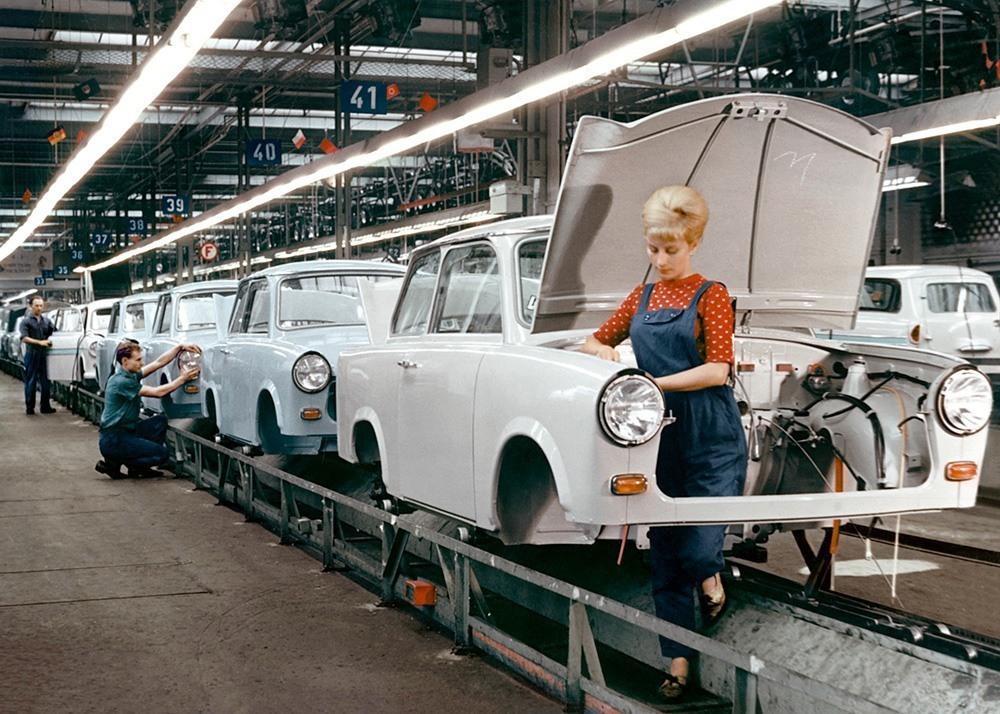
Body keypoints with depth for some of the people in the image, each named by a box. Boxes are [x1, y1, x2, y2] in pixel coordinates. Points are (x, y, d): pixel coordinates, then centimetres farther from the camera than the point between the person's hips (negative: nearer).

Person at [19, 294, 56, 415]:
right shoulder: (26, 321, -2)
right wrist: (40, 342, -22)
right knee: (31, 381, 1)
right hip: (32, 354, -4)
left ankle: (46, 406, 13)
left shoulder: (46, 320, 12)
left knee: (45, 381, 6)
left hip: (44, 354, 4)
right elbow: (24, 338, -12)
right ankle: (29, 407, 7)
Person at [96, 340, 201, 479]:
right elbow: (158, 392, -18)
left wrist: (180, 347, -1)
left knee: (160, 421, 13)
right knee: (162, 454, -9)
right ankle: (114, 463, 0)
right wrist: (182, 379, -12)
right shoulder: (121, 381, -19)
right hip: (113, 440, -10)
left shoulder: (131, 376, 9)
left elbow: (159, 362, 9)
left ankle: (139, 467, 14)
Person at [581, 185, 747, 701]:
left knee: (697, 549, -14)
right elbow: (594, 341, 22)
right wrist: (605, 352, -1)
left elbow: (717, 369, -11)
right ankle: (678, 662, 15)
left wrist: (655, 383, -16)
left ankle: (711, 577, 22)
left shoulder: (710, 295, -1)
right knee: (665, 556, 6)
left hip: (711, 439, -4)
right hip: (659, 439, 4)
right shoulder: (641, 298, 13)